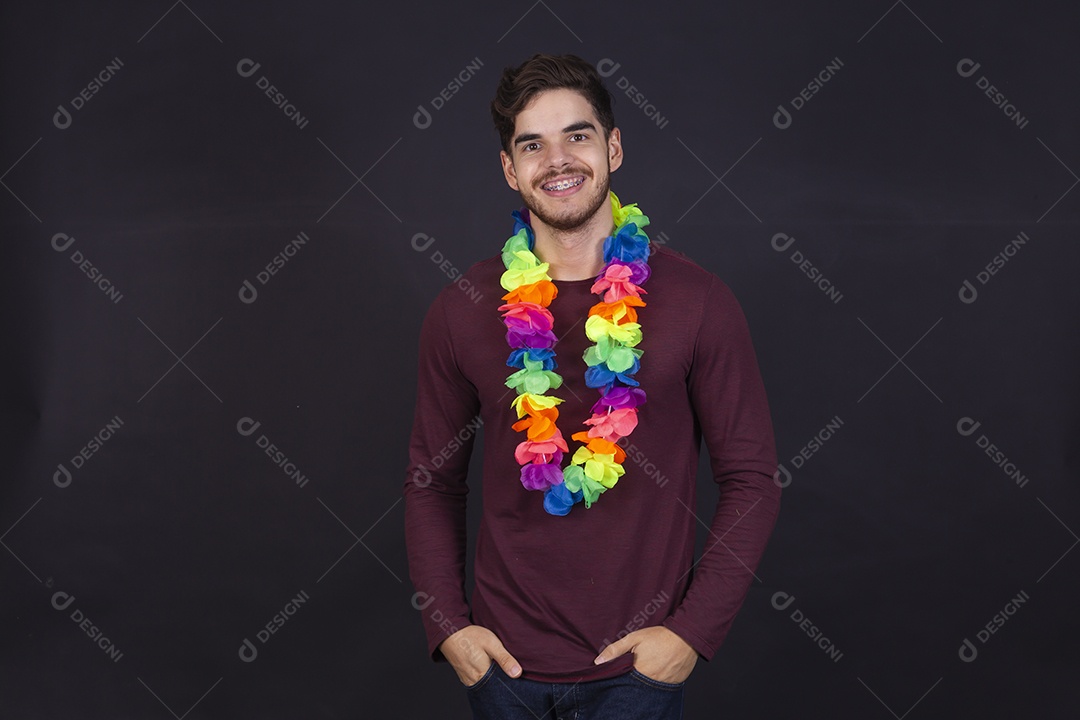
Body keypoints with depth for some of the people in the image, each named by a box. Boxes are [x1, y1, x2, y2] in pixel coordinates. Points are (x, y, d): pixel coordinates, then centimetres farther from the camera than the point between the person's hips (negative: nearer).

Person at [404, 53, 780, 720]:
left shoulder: (697, 301, -8)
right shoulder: (461, 310, -2)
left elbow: (752, 477, -4)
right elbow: (433, 480, 7)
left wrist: (693, 629, -10)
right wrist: (448, 624, -2)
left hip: (639, 665, -2)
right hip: (502, 662, 2)